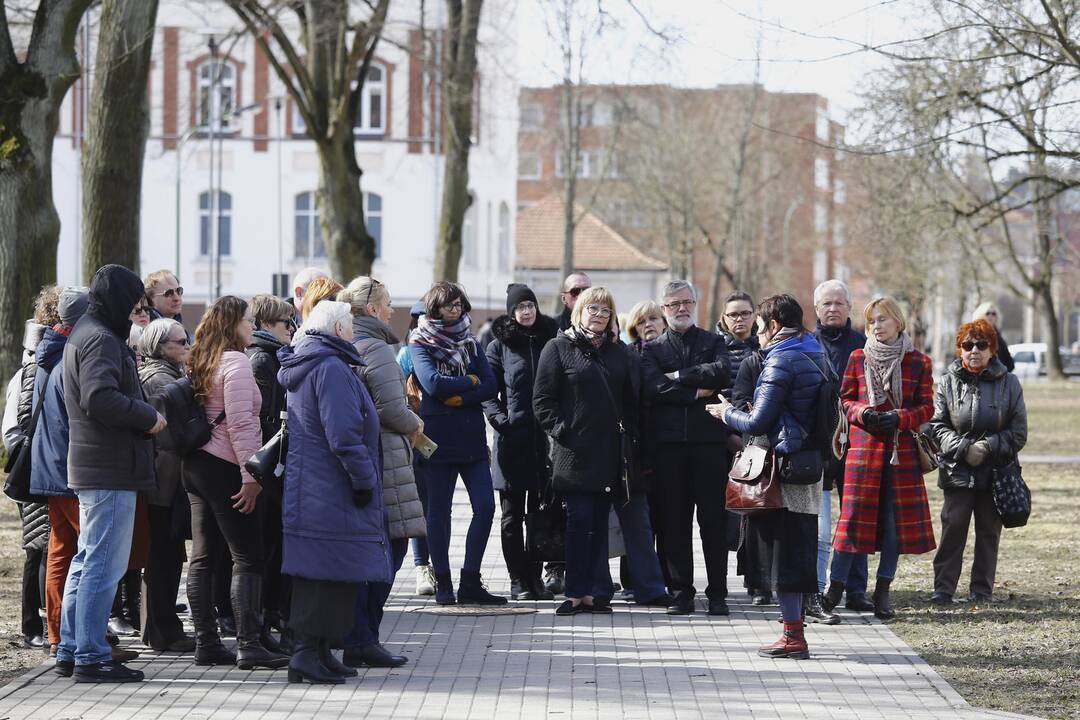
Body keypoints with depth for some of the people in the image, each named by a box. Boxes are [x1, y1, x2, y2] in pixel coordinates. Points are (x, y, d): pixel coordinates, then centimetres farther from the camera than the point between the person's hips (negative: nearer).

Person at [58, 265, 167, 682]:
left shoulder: (84, 334, 20)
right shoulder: (101, 339, -14)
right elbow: (100, 398, -27)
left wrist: (141, 416, 12)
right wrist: (148, 417, -15)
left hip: (90, 469, 11)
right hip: (111, 469, -11)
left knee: (87, 561, 16)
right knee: (104, 564, -9)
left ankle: (71, 651, 21)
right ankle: (91, 658, -8)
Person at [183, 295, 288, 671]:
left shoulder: (202, 363, 15)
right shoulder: (236, 363, -12)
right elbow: (239, 424, -19)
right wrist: (251, 475, -19)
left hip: (197, 465, 9)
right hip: (225, 468, -9)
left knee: (203, 557, 9)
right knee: (248, 558, -7)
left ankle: (206, 642, 11)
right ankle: (248, 645, -12)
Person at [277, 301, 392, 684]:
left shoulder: (302, 367, 17)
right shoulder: (331, 368, -15)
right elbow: (343, 434, -22)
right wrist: (364, 480, -15)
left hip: (307, 490, 10)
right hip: (332, 493, -10)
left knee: (318, 574, 13)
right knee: (330, 572, -8)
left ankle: (317, 652, 16)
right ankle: (310, 652, -11)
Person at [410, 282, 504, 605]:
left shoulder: (470, 344, 14)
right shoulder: (420, 344, 1)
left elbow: (491, 387, 2)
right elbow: (433, 384, -15)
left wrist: (457, 397, -12)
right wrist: (471, 381, -4)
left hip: (471, 436, 4)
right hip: (438, 435, -4)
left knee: (485, 506, -6)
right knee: (439, 511, 0)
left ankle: (470, 582, 0)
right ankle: (443, 584, 7)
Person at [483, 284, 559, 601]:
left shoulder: (550, 341, 9)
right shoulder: (499, 346, 3)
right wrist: (500, 419, -13)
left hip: (545, 439, 2)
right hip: (513, 440, -2)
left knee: (539, 512, 7)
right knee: (512, 514, 3)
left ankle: (535, 577, 15)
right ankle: (518, 580, 7)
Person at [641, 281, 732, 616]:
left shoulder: (713, 342, 14)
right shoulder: (653, 349, 13)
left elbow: (723, 373, -8)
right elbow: (653, 387, -6)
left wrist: (679, 376, -7)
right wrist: (697, 393, -9)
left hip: (709, 441, 0)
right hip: (668, 443, 0)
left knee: (714, 519, -1)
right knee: (674, 522, 1)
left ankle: (717, 593, 4)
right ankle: (681, 593, 6)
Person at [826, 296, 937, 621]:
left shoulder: (919, 362, 4)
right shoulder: (858, 359, 6)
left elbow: (926, 407, 4)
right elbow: (845, 399, 10)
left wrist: (899, 418, -13)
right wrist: (863, 413, -11)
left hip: (902, 450, 1)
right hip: (864, 446, -1)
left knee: (896, 520, 2)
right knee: (855, 516, -5)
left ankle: (883, 592, 11)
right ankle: (835, 588, 0)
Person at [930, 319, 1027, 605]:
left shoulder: (1008, 383, 1)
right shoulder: (948, 383, 3)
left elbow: (1018, 432, 0)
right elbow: (937, 425, 0)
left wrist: (988, 447, -13)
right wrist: (963, 448, -14)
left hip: (996, 472, 0)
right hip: (958, 472, 0)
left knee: (989, 531, 6)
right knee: (953, 528, -5)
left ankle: (982, 590, 13)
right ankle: (943, 588, -2)